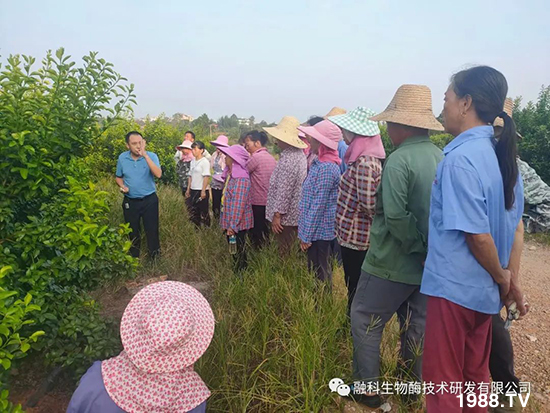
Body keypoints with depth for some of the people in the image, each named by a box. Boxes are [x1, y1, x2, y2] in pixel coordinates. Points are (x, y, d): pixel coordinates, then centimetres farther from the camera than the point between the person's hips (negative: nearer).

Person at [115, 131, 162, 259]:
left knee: (152, 230, 4)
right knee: (133, 231, 17)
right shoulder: (122, 158, -3)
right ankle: (134, 257, 37)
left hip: (149, 200, -2)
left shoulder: (151, 156, -11)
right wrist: (122, 186, -11)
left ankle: (155, 257, 23)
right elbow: (119, 177, 12)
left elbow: (158, 174, -29)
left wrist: (145, 155, -31)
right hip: (130, 201, 3)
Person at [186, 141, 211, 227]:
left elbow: (206, 177, -15)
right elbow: (191, 176, 16)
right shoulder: (193, 161, 12)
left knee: (203, 212, 1)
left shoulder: (205, 162, -10)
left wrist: (203, 191, -18)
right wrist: (188, 189, 14)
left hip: (201, 191, -7)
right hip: (193, 190, 7)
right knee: (193, 212, 10)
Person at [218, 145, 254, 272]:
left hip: (238, 224, -9)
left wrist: (232, 226, -24)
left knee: (238, 253, 3)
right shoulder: (233, 175, 9)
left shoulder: (241, 179, -21)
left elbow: (239, 205, -25)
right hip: (231, 222, 9)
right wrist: (229, 224, 17)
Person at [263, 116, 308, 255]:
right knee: (291, 253, 19)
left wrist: (277, 214, -19)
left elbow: (284, 190, -24)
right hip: (294, 213, 10)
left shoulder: (288, 158, -22)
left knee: (285, 255, 2)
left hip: (286, 215, -10)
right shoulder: (299, 153, 10)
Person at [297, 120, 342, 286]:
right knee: (320, 273, 20)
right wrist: (305, 232, 17)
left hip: (318, 231, -9)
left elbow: (318, 205, -22)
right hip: (318, 230, 9)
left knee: (319, 276, 3)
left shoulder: (325, 168, -21)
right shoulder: (320, 162, 9)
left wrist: (306, 235, -16)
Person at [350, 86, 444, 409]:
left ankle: (368, 388, 21)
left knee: (365, 320, 11)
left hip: (393, 262, -7)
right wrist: (430, 249, 7)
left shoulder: (399, 159, -20)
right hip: (429, 266, 7)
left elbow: (395, 215, -27)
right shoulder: (443, 158, 1)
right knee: (417, 327, 19)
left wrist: (417, 247, -15)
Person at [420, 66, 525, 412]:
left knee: (443, 379, 10)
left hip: (454, 287, -8)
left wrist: (502, 279, -6)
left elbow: (477, 235, -22)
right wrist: (510, 280, 12)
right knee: (475, 372, 23)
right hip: (484, 291, 8)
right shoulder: (501, 154, 6)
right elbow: (516, 226, 10)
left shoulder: (460, 158, -21)